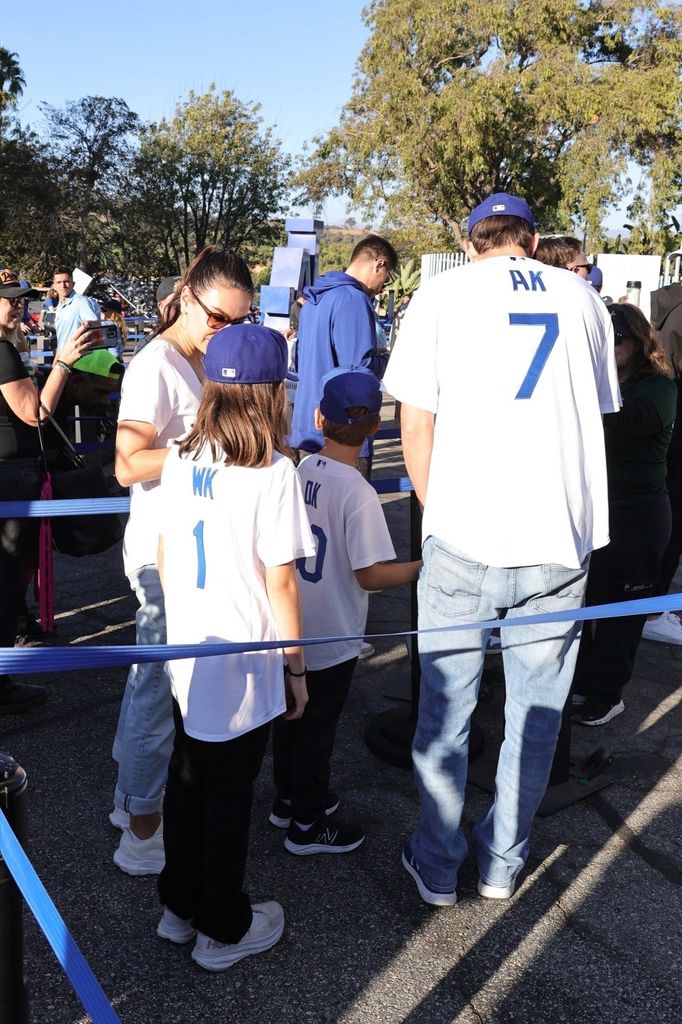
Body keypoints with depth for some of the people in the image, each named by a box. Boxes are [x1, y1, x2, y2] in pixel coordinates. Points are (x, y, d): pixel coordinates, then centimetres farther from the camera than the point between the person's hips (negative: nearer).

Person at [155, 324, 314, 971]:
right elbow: (280, 583, -15)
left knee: (187, 780, 20)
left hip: (185, 654, 6)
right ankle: (223, 930, 27)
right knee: (230, 794, 9)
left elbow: (164, 556, 8)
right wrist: (296, 667, -4)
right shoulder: (273, 472, -18)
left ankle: (179, 906, 38)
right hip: (245, 666, -6)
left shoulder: (180, 459, 0)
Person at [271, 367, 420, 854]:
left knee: (292, 713, 22)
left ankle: (288, 798, 41)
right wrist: (425, 567, -10)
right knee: (318, 727, 10)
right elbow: (370, 575, -22)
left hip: (291, 628, 6)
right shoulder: (358, 493, -24)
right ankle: (308, 824, 26)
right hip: (332, 638, -6)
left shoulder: (298, 472, -5)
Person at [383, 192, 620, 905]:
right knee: (536, 711, 16)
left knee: (444, 709, 12)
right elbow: (595, 416, 17)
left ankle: (436, 866, 25)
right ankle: (502, 861, 30)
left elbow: (416, 430, 0)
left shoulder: (442, 293, 4)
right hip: (563, 542, 3)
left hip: (465, 539, -2)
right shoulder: (583, 298, 12)